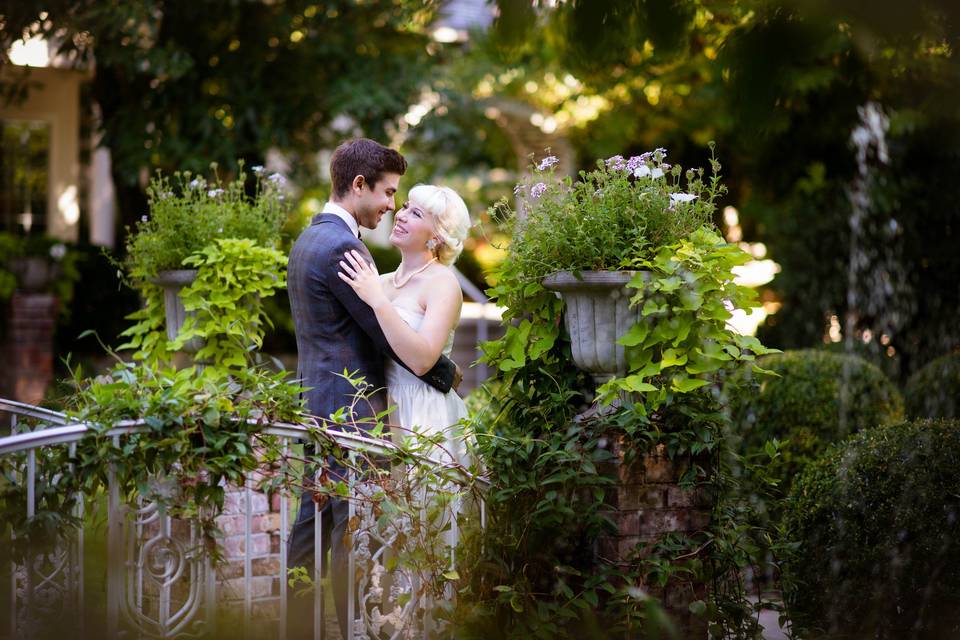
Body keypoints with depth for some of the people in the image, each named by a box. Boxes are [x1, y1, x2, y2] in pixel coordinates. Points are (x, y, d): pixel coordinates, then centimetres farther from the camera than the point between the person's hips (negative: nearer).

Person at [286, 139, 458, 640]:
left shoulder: (307, 241, 15)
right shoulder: (343, 246, -17)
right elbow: (387, 335, -15)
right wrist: (446, 374, -3)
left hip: (316, 406, 10)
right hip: (351, 409, -10)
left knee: (309, 531, 12)